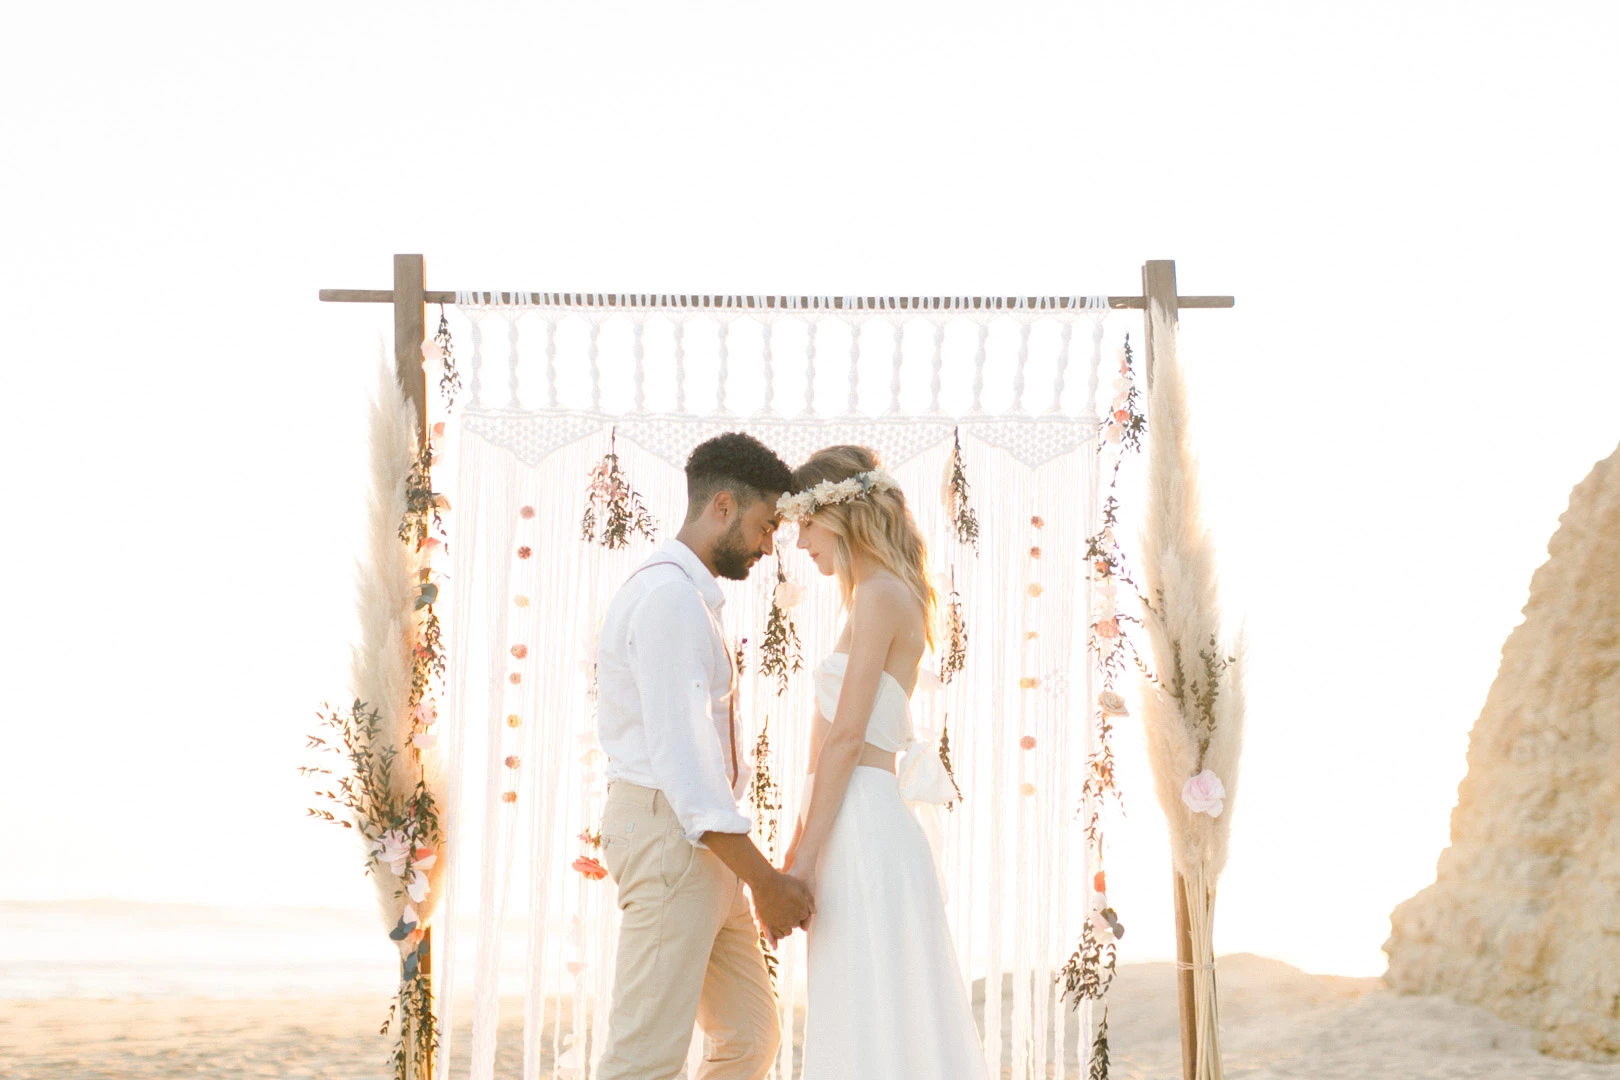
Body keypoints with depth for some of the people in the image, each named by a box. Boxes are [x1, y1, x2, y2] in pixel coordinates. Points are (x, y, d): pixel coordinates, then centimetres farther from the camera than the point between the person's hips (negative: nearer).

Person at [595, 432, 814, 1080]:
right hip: (668, 832, -11)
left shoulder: (689, 595, 18)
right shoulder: (669, 596, -14)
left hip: (702, 845, 11)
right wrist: (763, 880, -20)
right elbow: (678, 754, -21)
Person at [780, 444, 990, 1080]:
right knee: (860, 1028, 11)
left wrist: (802, 862, -15)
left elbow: (847, 739, -14)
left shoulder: (879, 596, -9)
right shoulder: (887, 597, 19)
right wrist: (797, 847, 20)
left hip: (862, 833, -9)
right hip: (860, 829, 9)